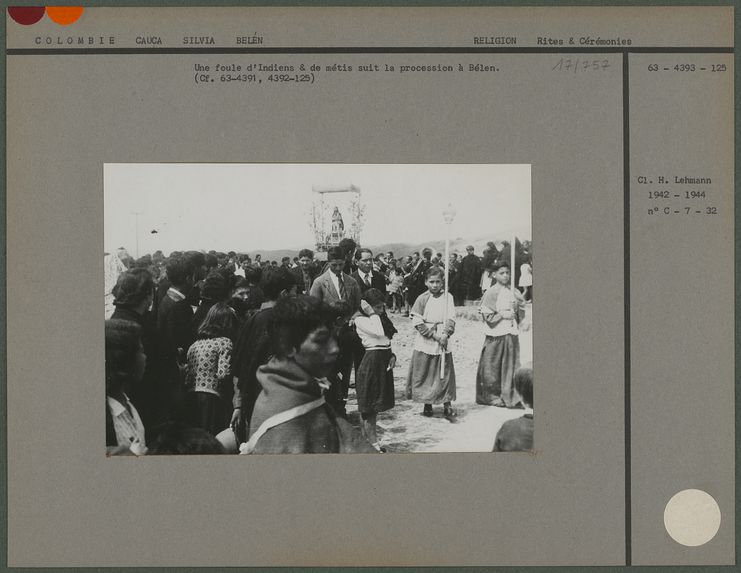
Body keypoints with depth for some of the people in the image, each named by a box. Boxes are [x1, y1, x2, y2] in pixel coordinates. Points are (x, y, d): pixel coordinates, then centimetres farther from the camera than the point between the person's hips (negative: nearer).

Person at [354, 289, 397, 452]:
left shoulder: (381, 318, 14)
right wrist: (372, 314, -18)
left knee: (376, 403, 14)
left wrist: (392, 355, 1)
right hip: (371, 361, -8)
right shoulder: (360, 320, -11)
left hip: (384, 361, 8)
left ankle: (366, 438, 24)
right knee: (368, 404, -1)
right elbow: (379, 332, -25)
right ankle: (373, 441, 3)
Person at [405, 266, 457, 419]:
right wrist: (434, 335, -13)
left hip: (443, 343, 1)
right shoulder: (422, 299, -1)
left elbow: (451, 319, -2)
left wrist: (446, 334, -19)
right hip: (425, 342, -1)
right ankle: (427, 404, 18)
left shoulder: (448, 297, 3)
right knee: (423, 373, 5)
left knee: (445, 374, 0)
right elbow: (417, 322, -6)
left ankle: (447, 405, 5)